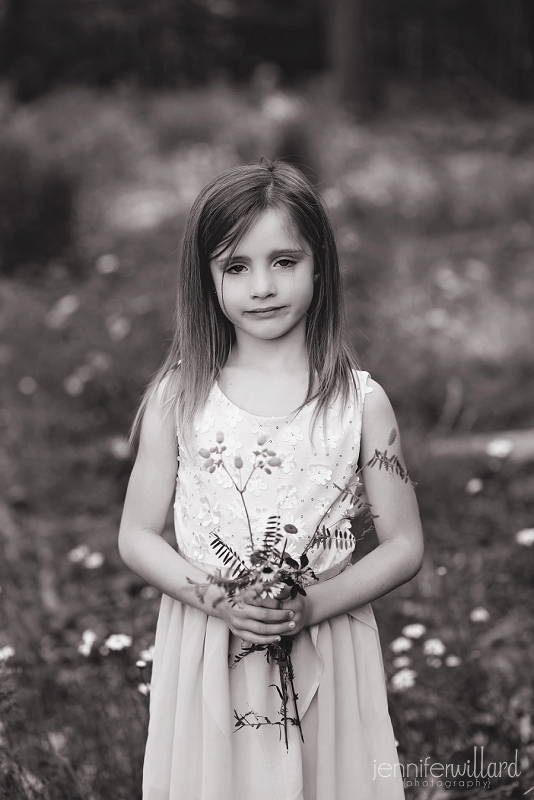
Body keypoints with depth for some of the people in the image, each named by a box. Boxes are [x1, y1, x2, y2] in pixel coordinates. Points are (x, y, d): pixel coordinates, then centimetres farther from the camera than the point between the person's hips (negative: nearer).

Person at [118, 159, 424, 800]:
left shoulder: (361, 403, -5)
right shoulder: (178, 398, -4)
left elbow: (404, 545, -1)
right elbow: (137, 537, 0)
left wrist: (314, 605, -15)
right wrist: (217, 599, -15)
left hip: (326, 661, 0)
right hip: (205, 652, 0)